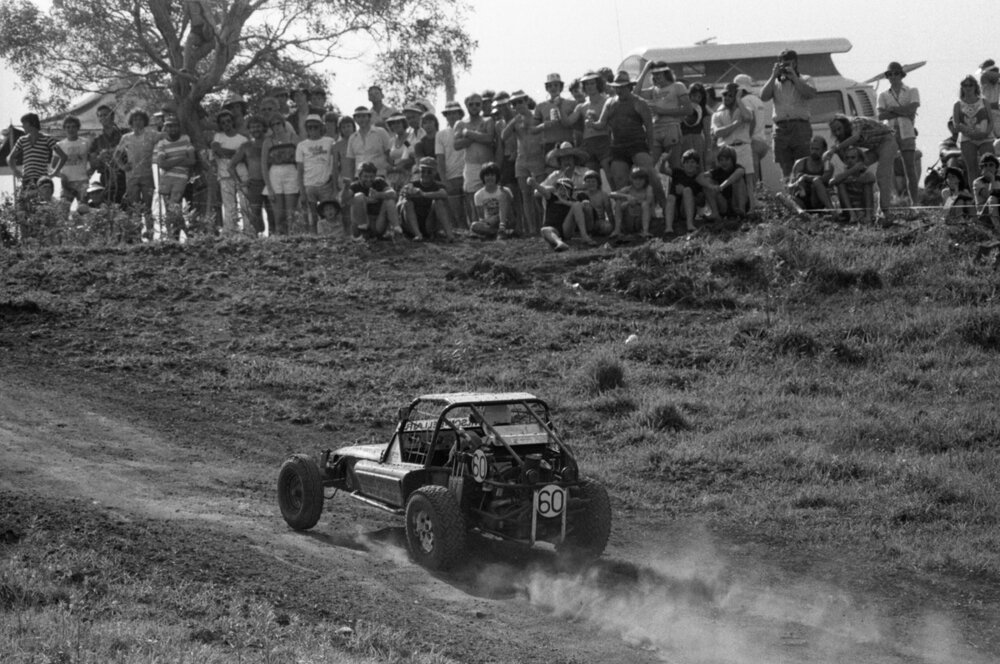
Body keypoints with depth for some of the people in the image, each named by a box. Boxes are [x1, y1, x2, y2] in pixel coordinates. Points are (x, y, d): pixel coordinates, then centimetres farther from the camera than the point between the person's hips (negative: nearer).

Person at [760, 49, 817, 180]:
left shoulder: (804, 80, 13)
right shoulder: (775, 83, 18)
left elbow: (811, 93, -8)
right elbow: (763, 96, 1)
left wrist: (794, 77, -7)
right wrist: (774, 76, 0)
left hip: (800, 126, -2)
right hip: (781, 128, 2)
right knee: (786, 171, -1)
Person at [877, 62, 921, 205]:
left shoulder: (912, 91, 12)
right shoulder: (883, 95, 15)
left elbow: (912, 108, -6)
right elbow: (880, 116, 1)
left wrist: (891, 109, -1)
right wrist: (903, 112, -6)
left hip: (907, 134, -1)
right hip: (889, 133, 1)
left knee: (910, 170, -4)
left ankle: (914, 202, -3)